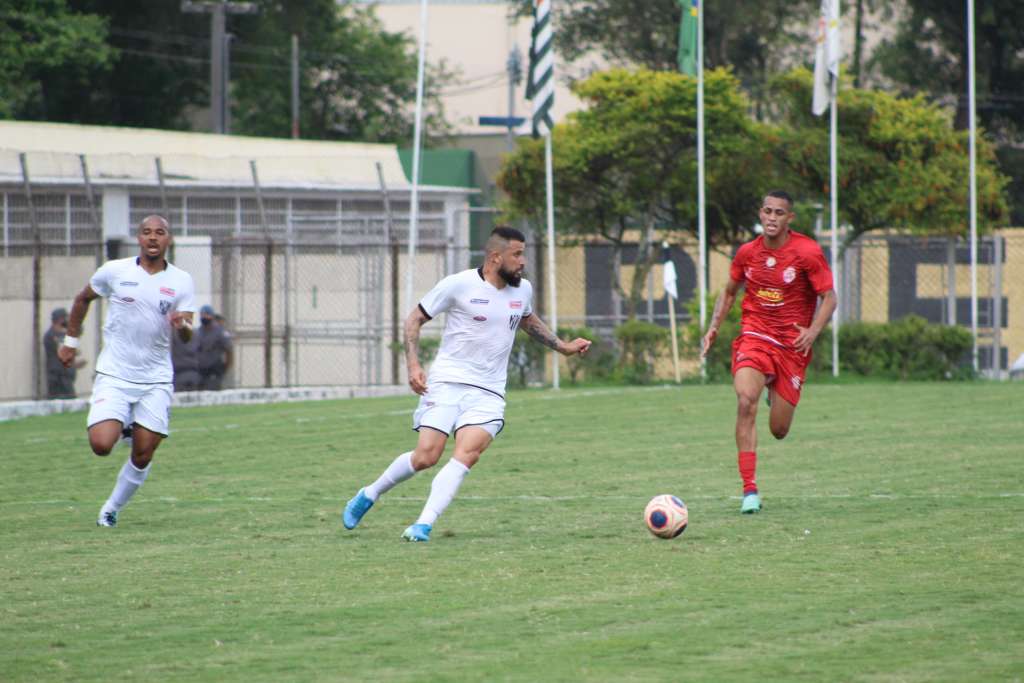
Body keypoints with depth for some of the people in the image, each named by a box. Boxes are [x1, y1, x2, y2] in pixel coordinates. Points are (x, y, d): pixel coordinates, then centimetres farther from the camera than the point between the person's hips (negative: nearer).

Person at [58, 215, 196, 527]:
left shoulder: (182, 282, 0)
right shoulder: (114, 271, -2)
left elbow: (187, 336, -5)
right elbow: (83, 298, 16)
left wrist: (181, 325, -28)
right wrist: (70, 340, 17)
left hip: (156, 380, 1)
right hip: (114, 376, -1)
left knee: (143, 456, -1)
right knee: (101, 445, -18)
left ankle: (112, 509, 23)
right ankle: (124, 428, 18)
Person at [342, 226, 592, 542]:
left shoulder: (523, 289, 9)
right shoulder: (459, 285, -7)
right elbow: (415, 319, 1)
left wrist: (562, 347, 26)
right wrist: (413, 364, -11)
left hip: (488, 393, 4)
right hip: (447, 384, -4)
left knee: (467, 453, -22)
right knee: (426, 456, -13)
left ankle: (424, 525, -25)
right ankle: (370, 494, 14)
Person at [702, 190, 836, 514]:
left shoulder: (807, 253, -8)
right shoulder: (747, 252, 3)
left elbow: (829, 298, -6)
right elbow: (729, 292, 19)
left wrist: (813, 331, -22)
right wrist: (714, 326, 5)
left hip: (792, 343, -1)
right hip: (754, 336, 1)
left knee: (779, 430, 3)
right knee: (746, 402, -26)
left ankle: (778, 398, 45)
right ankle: (750, 490, -25)